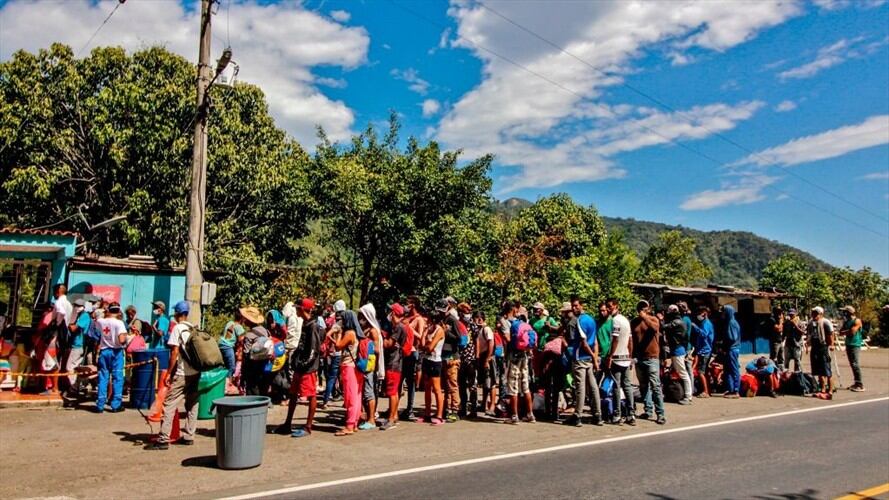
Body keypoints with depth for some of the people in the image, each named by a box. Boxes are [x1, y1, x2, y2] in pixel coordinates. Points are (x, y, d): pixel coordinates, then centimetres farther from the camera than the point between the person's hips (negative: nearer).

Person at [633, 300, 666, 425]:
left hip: (652, 357, -5)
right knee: (643, 386, 11)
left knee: (655, 385, -7)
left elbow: (655, 328, -26)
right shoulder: (634, 322, 10)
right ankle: (648, 410, 20)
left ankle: (661, 414, -5)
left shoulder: (653, 319, -2)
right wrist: (632, 356, 12)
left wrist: (645, 317, -22)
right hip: (638, 358, 5)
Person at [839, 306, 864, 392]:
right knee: (852, 364, 9)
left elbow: (852, 332, -17)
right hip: (848, 345, 8)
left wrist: (844, 332, 0)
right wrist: (847, 332, -8)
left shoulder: (857, 321, -8)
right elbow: (841, 332, 11)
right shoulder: (846, 322, 15)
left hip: (855, 345, -8)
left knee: (855, 364, -12)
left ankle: (860, 385, -10)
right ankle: (856, 383, 16)